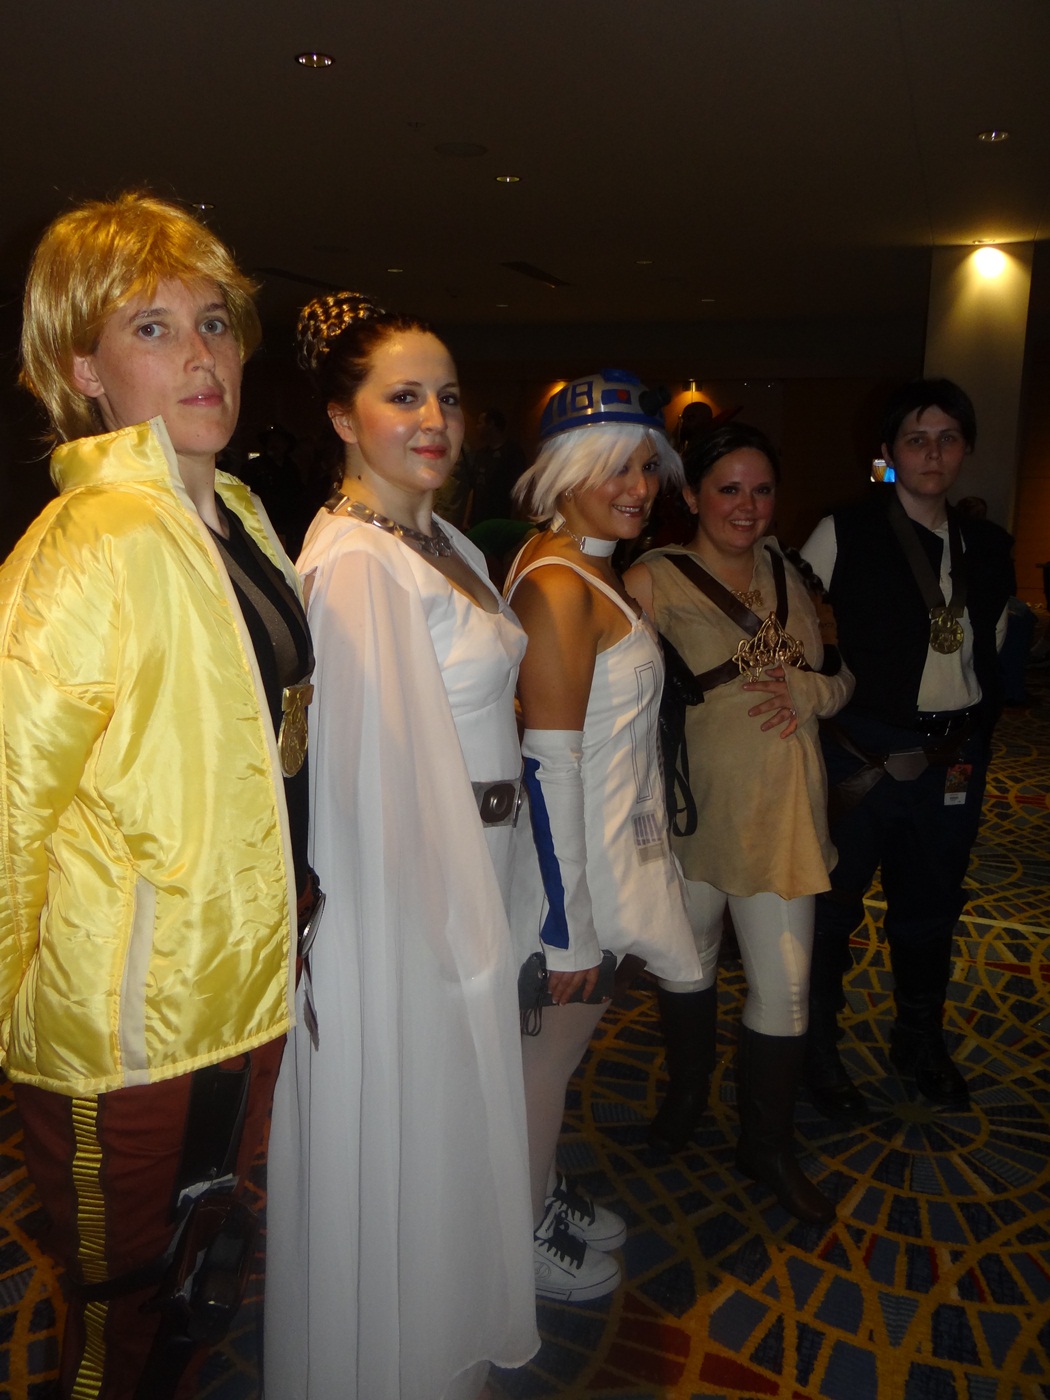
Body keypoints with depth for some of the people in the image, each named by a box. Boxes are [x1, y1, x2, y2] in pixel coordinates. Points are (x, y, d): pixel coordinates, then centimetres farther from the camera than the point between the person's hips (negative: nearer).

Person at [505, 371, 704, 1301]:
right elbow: (553, 764, -25)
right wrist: (573, 924, -22)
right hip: (573, 854, -9)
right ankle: (527, 1236, 33)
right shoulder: (558, 583, -23)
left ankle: (544, 1194, 45)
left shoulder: (591, 565, 8)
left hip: (609, 843, 9)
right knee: (555, 1043, 10)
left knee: (562, 1035, 23)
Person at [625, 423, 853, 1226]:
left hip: (780, 810, 3)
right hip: (689, 809, -3)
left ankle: (768, 1144, 29)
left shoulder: (787, 576, 7)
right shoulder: (653, 581, -10)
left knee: (786, 985, 5)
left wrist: (807, 692, -9)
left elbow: (840, 678, 11)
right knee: (690, 958, 18)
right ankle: (688, 1088, 47)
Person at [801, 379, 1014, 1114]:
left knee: (931, 907, 20)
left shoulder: (988, 547, 7)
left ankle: (921, 1043, 42)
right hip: (863, 756, -5)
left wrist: (974, 743, 8)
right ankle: (817, 1048, 29)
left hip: (952, 761, 5)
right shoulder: (845, 534, -9)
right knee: (834, 905, 7)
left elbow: (990, 654, 14)